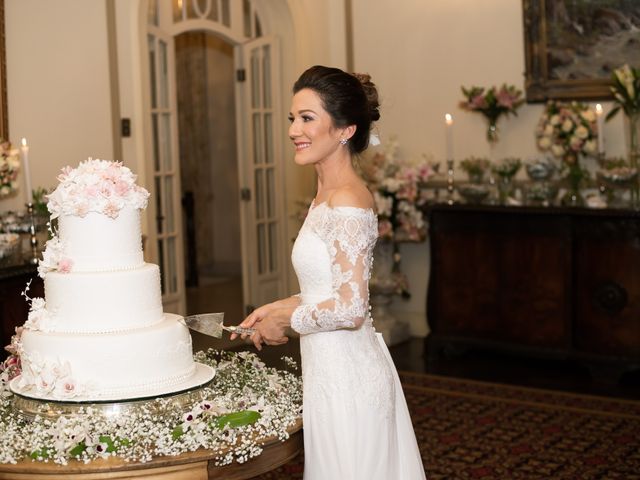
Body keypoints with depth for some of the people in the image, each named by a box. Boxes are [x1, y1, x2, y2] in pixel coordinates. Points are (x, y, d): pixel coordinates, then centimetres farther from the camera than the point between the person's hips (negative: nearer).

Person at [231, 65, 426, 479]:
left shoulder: (347, 201, -19)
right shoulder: (328, 196, 10)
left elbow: (350, 309, -23)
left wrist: (288, 319, -9)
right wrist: (279, 307, 9)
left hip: (345, 375, -9)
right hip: (332, 368, 9)